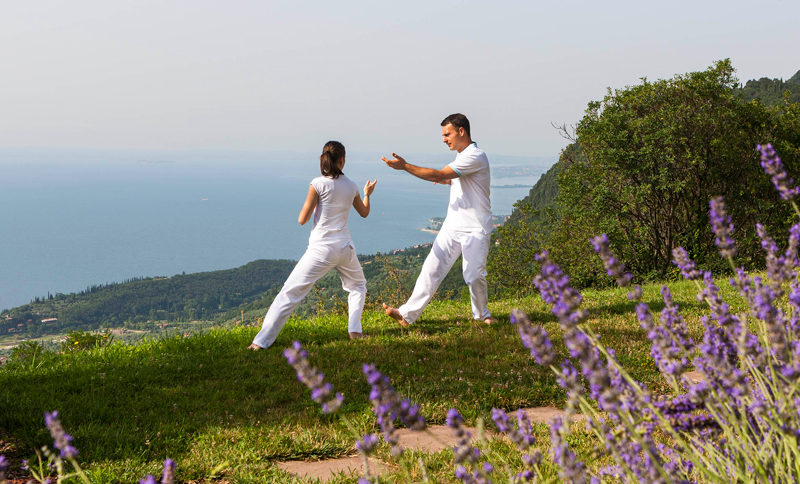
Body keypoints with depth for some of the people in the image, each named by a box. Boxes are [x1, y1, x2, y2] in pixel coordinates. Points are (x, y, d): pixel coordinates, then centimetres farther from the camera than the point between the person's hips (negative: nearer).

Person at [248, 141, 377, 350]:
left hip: (321, 249, -3)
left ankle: (262, 341, -6)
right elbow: (364, 212, 24)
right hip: (344, 248, 3)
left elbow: (302, 220, -7)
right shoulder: (351, 186, 4)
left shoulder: (318, 184, -10)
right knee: (358, 286, 30)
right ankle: (354, 330, 15)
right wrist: (367, 194, 43)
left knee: (290, 293, -1)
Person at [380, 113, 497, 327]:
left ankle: (482, 314, 18)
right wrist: (449, 181, 13)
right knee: (431, 269, 1)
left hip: (475, 229, -8)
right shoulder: (462, 155, 14)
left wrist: (404, 166, -22)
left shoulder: (475, 157, -17)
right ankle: (408, 314, 0)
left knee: (474, 276, -7)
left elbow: (438, 175, -23)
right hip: (452, 227, 8)